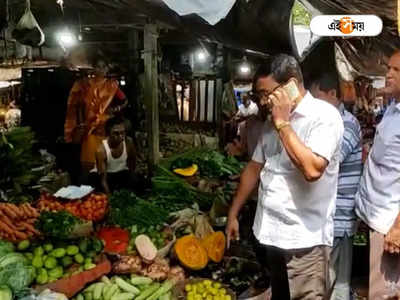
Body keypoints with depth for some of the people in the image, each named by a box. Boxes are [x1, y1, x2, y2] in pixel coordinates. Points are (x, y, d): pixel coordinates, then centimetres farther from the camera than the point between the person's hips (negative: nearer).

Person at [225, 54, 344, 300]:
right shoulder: (273, 121, 11)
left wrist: (283, 124, -18)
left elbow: (312, 169, -27)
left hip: (303, 240, -7)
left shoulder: (324, 115, -13)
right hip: (269, 234, 7)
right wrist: (233, 214, 18)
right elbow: (255, 168, 17)